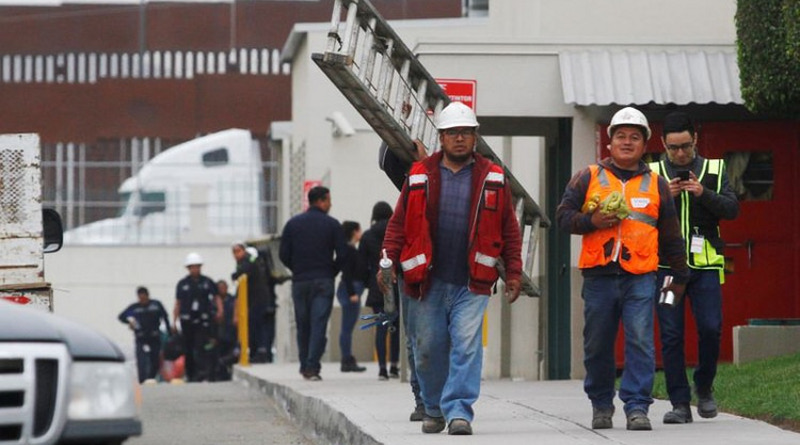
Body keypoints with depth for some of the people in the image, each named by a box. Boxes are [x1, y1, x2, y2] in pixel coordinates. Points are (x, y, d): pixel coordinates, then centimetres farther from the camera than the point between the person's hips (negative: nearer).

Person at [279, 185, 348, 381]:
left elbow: (283, 254, 3)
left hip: (299, 282, 3)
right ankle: (312, 366, -14)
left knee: (302, 326, 11)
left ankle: (304, 366, 13)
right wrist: (331, 272, 9)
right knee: (319, 324, -5)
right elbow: (342, 254, -7)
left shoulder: (293, 223, 6)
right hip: (323, 282, -3)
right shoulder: (332, 224, -2)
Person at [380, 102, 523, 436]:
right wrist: (388, 262, -4)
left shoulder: (493, 179, 6)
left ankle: (459, 410, -14)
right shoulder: (420, 176, 6)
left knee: (466, 345, -13)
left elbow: (509, 230, 8)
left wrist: (513, 272, 3)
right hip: (427, 283, 1)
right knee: (428, 349, 7)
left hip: (472, 284, -1)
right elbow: (399, 223, 6)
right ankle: (434, 409, 25)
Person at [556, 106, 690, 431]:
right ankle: (601, 405, 18)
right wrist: (592, 221, -9)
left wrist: (679, 276, 21)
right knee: (597, 346, 5)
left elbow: (671, 236, 19)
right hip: (599, 276, 0)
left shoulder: (656, 185, 14)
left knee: (640, 342, -10)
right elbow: (563, 216, 9)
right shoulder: (588, 178, 11)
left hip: (640, 278, 0)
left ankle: (637, 407, -9)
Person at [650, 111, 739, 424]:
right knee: (671, 335, -2)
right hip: (666, 266, 0)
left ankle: (704, 388, 17)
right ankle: (680, 404, 2)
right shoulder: (652, 174, 9)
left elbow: (732, 209, -1)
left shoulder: (714, 170, 10)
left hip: (705, 265, 0)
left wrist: (704, 194, -16)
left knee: (710, 328, -7)